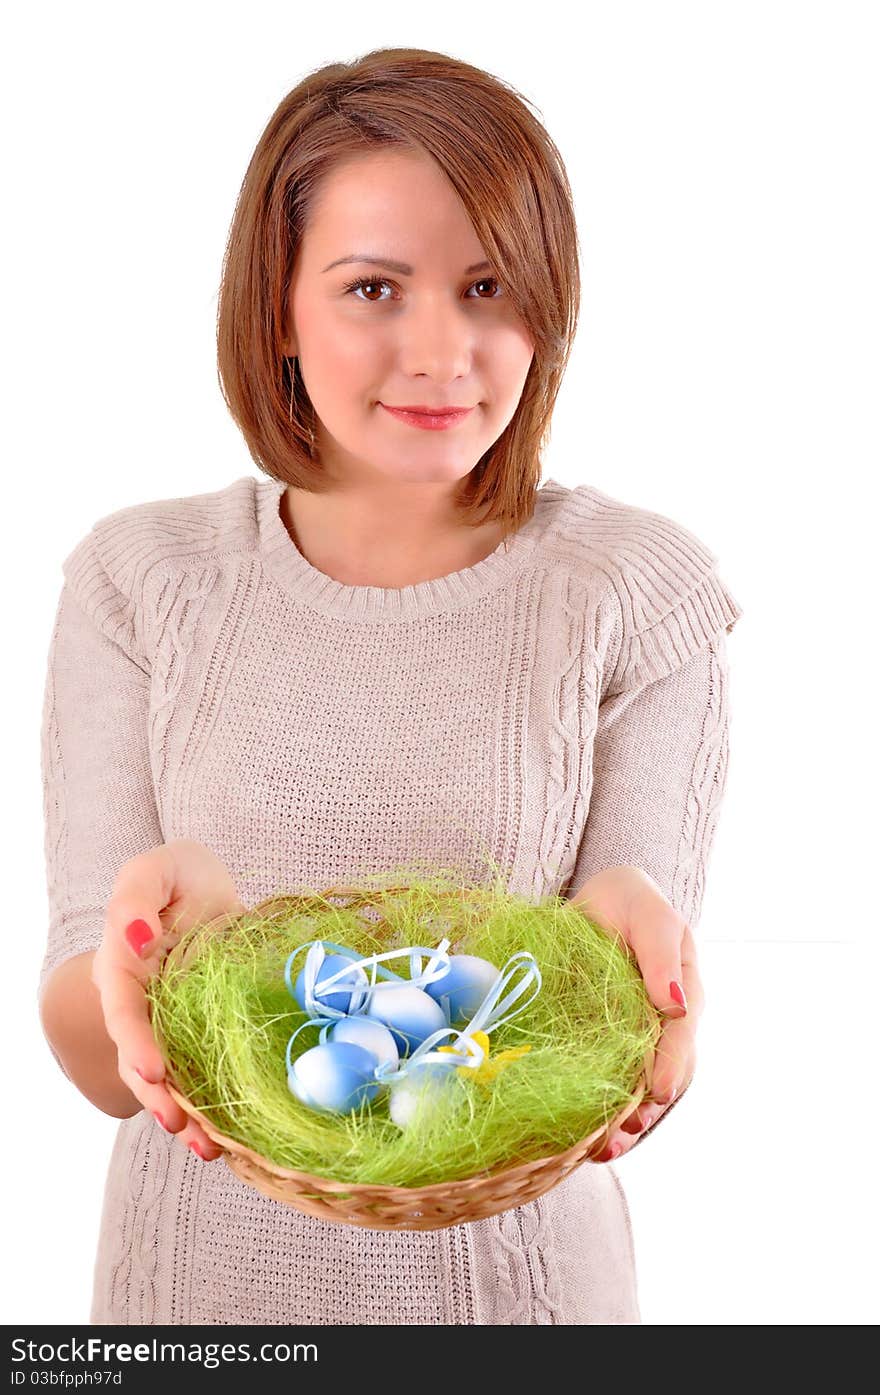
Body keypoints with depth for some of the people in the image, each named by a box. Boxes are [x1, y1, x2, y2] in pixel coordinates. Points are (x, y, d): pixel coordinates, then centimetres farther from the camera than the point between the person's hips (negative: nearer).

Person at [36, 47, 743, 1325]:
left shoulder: (641, 592, -8)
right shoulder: (138, 581, -7)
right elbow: (98, 1064, -9)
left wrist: (621, 928, -30)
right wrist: (163, 914, -30)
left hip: (512, 1255, 0)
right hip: (210, 1257, 1)